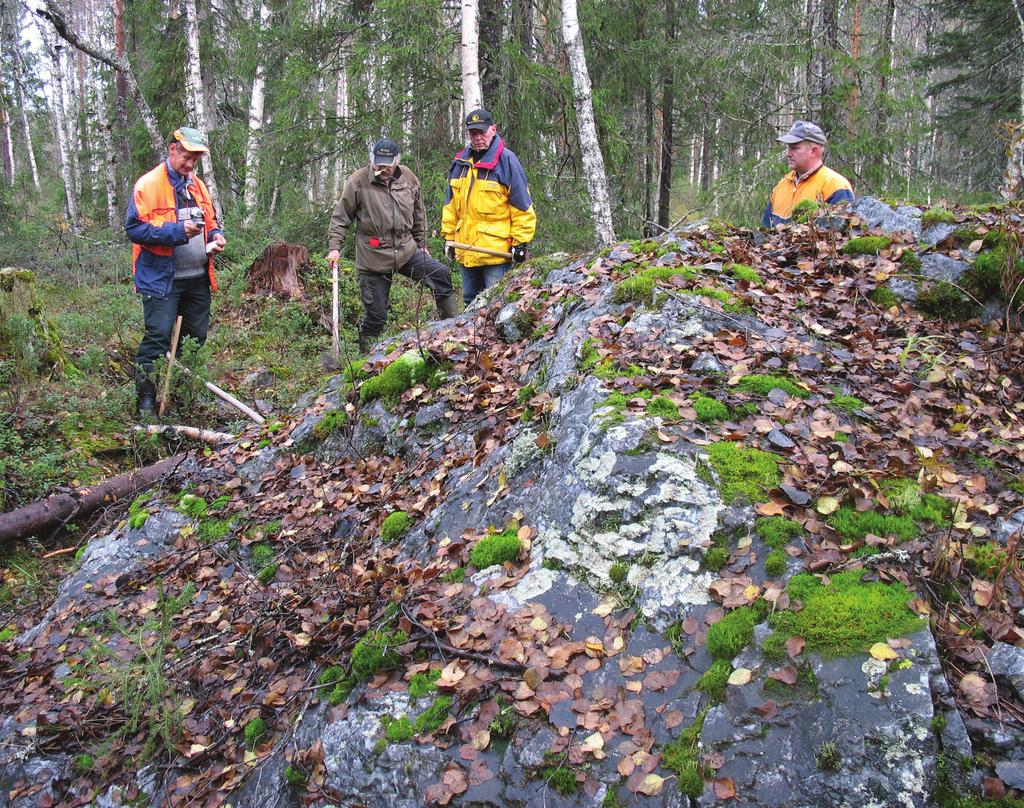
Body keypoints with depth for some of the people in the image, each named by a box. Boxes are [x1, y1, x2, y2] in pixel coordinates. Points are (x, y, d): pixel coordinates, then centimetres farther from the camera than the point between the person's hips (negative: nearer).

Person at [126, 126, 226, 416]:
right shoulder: (148, 184, -8)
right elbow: (134, 227, -15)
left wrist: (216, 236, 1)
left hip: (197, 279, 7)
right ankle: (145, 402, -2)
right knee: (158, 337, -9)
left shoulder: (198, 185, 13)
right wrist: (176, 231, -23)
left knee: (197, 337, 12)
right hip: (161, 280, -7)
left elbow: (211, 221, 24)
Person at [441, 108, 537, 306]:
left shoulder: (506, 160, -7)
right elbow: (451, 204, 16)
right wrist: (448, 237, 12)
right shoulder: (460, 162, 10)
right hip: (466, 251, 6)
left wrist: (521, 242, -10)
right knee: (470, 302, 17)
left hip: (497, 251, -6)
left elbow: (522, 205, -7)